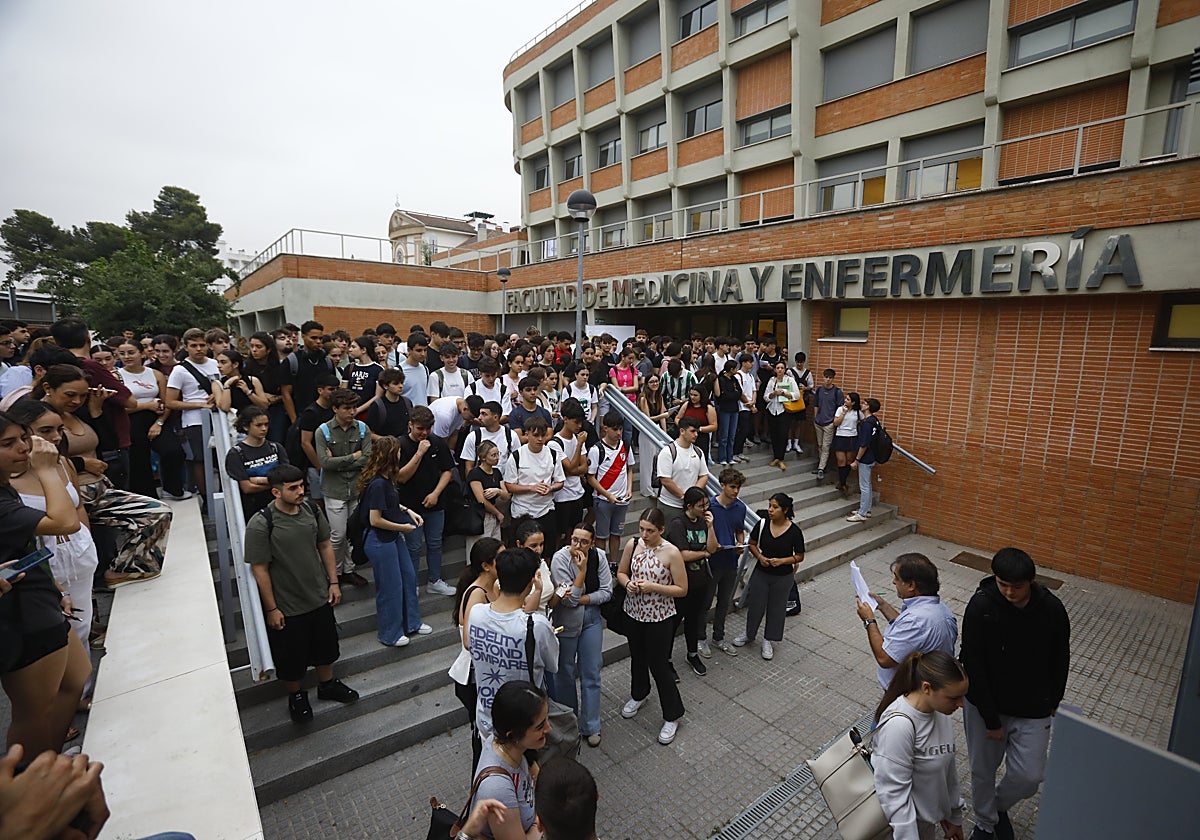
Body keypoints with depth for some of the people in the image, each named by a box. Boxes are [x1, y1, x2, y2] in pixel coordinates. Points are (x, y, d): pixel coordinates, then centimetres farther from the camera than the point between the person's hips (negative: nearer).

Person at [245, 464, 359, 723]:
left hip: (320, 597, 5)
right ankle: (296, 696, 42)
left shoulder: (311, 509, -8)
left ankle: (327, 685, 47)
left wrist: (333, 582, 3)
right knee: (291, 656, 15)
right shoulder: (260, 524, -23)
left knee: (325, 646, 22)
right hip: (287, 607, -4)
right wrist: (271, 609, -13)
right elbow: (260, 569, -17)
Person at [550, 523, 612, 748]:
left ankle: (590, 727, 27)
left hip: (591, 619, 3)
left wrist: (582, 599, -19)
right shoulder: (560, 558, -23)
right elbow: (570, 599, -23)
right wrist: (582, 569, -31)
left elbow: (606, 591, -8)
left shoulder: (599, 556, -12)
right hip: (566, 622, -2)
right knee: (565, 672, 14)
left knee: (591, 673, 10)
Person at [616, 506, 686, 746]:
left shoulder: (671, 553, -20)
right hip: (634, 612, 5)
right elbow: (621, 572, 4)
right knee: (637, 657, 24)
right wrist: (628, 583, -18)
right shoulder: (632, 545, -9)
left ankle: (672, 716, 28)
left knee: (658, 665, 5)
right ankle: (638, 695, 52)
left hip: (659, 617, -4)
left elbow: (682, 589, -14)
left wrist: (653, 587, -25)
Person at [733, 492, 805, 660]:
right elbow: (752, 544, 2)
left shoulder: (794, 531, -17)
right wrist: (760, 557, -16)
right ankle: (749, 634, 39)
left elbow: (800, 557, -7)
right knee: (755, 604, 13)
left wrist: (782, 561, -21)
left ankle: (769, 640, 36)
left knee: (776, 608, 15)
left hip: (783, 577, -2)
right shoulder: (762, 524, -12)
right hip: (761, 573, 2)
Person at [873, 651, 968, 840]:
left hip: (930, 811, 7)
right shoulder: (898, 725, -34)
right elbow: (893, 792, -28)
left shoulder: (939, 710, -10)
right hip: (906, 818, -7)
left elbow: (947, 765, 4)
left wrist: (954, 816, 14)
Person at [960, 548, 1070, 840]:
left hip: (1033, 711, 2)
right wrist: (991, 719, -15)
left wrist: (1053, 702, 9)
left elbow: (1060, 660, 4)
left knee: (1028, 777, 4)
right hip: (985, 706, -2)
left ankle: (1000, 806, 38)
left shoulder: (1052, 608, -14)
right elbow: (973, 666, -19)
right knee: (982, 769, 14)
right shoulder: (981, 606, -24)